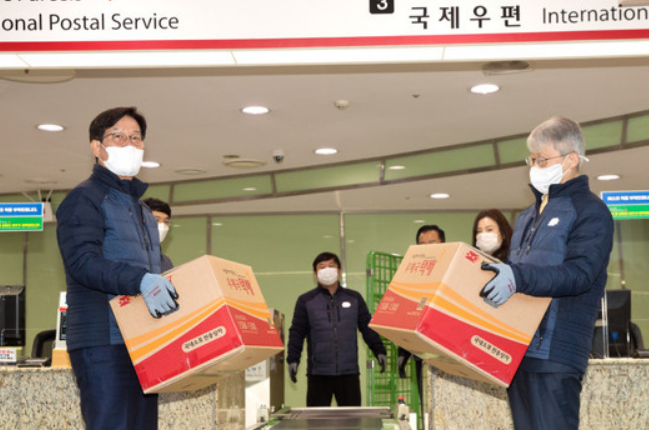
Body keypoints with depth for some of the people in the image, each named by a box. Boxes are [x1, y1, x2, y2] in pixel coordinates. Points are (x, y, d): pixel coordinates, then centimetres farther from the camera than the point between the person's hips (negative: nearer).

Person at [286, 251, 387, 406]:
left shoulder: (354, 298, 12)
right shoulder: (305, 301, 7)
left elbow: (367, 328, 13)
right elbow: (297, 332, 5)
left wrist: (379, 351, 3)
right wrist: (293, 359, -4)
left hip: (349, 372, 2)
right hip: (318, 373, -1)